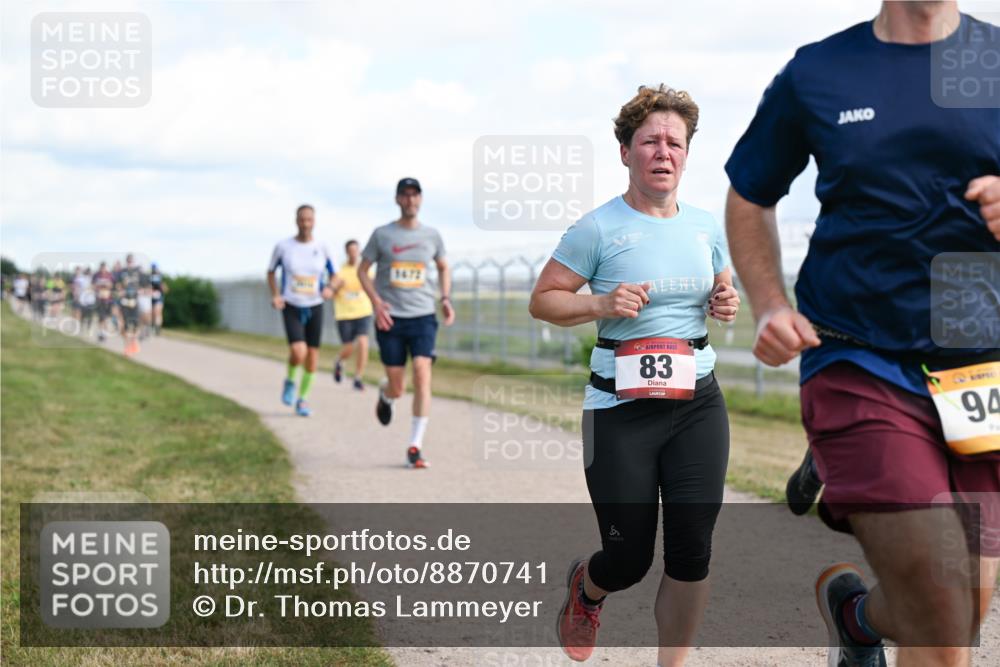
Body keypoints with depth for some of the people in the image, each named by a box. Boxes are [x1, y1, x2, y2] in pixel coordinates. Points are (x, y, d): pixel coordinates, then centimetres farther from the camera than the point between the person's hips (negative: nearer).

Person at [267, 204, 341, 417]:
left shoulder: (322, 248, -1)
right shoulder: (283, 246, -6)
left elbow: (335, 277, 9)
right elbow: (271, 272, 8)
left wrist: (330, 288, -14)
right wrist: (275, 295, -7)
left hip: (315, 307, 2)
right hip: (291, 308, -2)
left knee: (312, 358, 4)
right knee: (298, 353, -21)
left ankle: (302, 399, 23)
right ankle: (290, 380, 12)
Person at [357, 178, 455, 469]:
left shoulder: (431, 235, 7)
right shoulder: (382, 234, 1)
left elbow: (443, 267, 23)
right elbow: (363, 270, 7)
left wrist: (446, 299, 6)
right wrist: (376, 301, -9)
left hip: (423, 316, 1)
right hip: (390, 319, -1)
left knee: (422, 376, -17)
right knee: (397, 388, 1)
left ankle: (415, 447, -12)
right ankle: (384, 395, 42)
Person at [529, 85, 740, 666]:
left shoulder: (706, 226, 8)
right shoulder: (599, 228, -7)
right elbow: (543, 300, -4)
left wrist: (728, 303, 0)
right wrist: (601, 304, -20)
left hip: (698, 402, 4)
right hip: (620, 408, -4)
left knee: (692, 552, -2)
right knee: (630, 558, 1)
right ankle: (586, 588, 38)